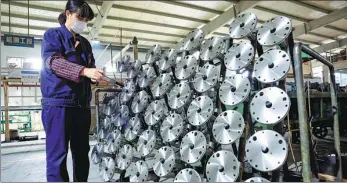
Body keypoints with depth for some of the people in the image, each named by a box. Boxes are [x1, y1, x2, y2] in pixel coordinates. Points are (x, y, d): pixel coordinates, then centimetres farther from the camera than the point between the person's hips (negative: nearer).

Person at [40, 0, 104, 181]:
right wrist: (84, 71, -27)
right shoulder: (53, 35, 3)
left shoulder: (85, 43, 20)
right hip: (58, 103, -6)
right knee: (58, 154, -4)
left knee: (82, 152, 11)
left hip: (82, 104, 6)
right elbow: (52, 61, -14)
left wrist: (101, 77, -5)